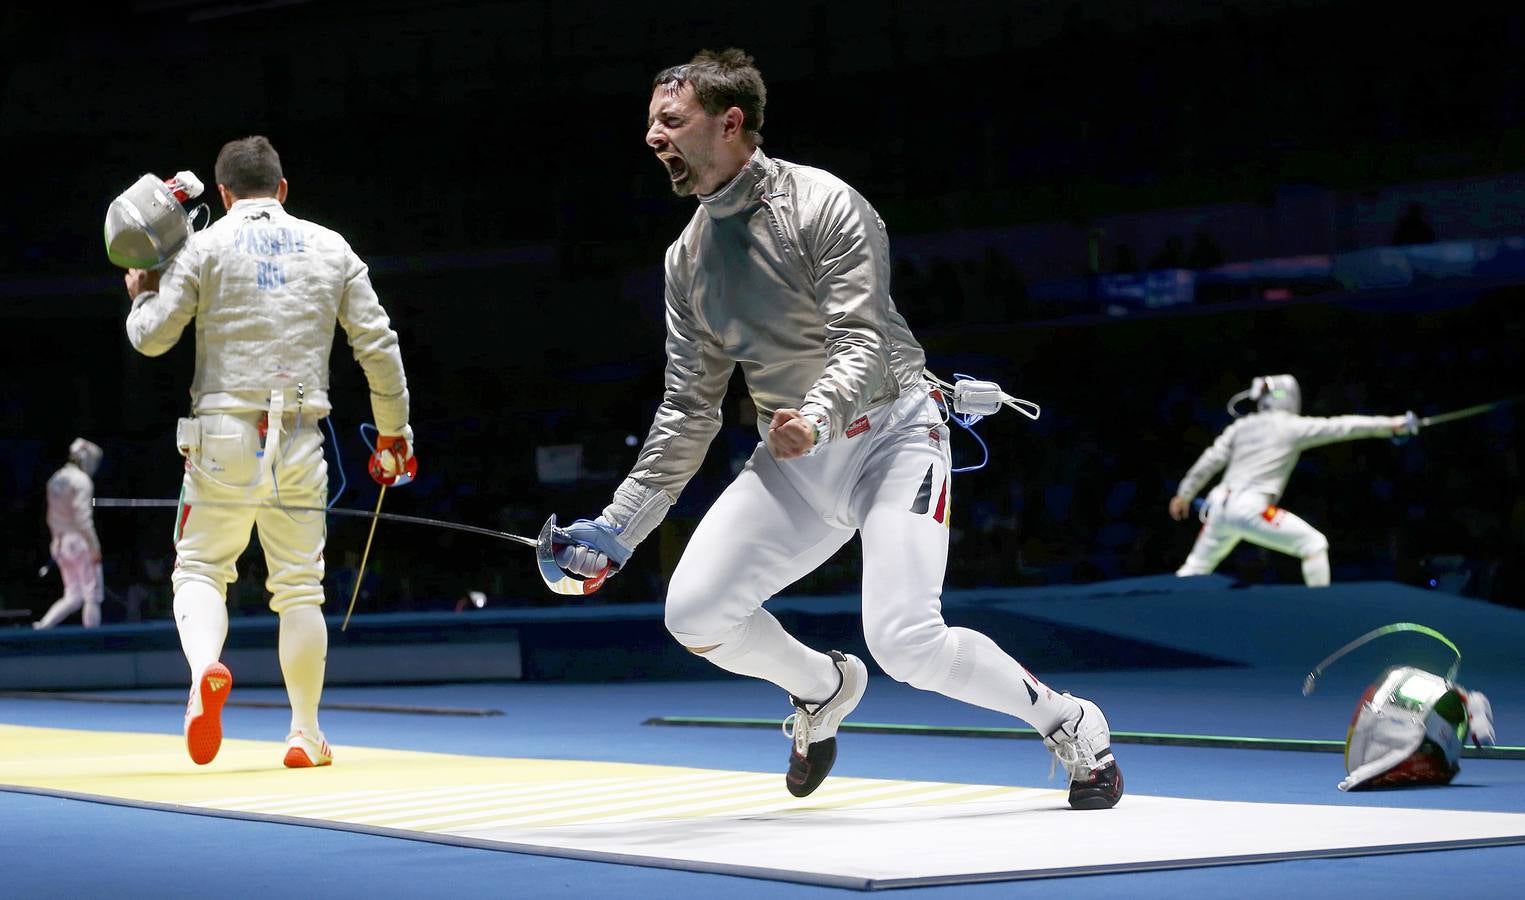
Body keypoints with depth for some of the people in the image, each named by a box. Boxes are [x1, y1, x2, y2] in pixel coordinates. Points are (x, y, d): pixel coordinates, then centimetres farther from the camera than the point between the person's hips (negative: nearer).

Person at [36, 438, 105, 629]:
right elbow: (82, 518, -19)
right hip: (80, 542, -8)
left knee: (73, 598, 12)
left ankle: (43, 626, -4)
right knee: (92, 596, 1)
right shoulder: (81, 481, -13)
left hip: (60, 543, 8)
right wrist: (94, 547, -17)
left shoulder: (56, 479, 11)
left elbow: (52, 517, 16)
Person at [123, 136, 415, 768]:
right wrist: (394, 433, 15)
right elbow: (378, 346, 5)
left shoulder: (208, 246, 0)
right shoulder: (330, 248, 7)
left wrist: (141, 294, 19)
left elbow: (152, 337, -3)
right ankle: (306, 735, 12)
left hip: (225, 437, -2)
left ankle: (206, 669, -23)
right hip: (299, 439, 2)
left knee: (200, 571, 8)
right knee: (300, 589, 11)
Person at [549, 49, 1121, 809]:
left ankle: (1068, 724, 1)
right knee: (694, 614, -11)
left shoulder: (822, 204, -15)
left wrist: (815, 416, -44)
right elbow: (688, 411, 9)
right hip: (793, 457, 6)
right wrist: (617, 528, 3)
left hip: (889, 432, -6)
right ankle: (824, 687, 19)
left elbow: (862, 343, -23)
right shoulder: (688, 257, 6)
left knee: (906, 643, -24)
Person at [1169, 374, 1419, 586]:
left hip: (1220, 507, 6)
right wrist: (1391, 425, 0)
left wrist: (1183, 495, 23)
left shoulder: (1241, 426, 14)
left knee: (1196, 568, 23)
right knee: (1315, 545, 1)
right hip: (1251, 510, -6)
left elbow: (1209, 462, 13)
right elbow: (1341, 426, -2)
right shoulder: (1291, 426, 0)